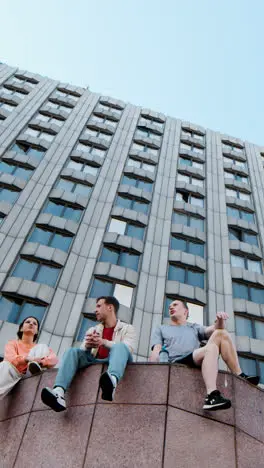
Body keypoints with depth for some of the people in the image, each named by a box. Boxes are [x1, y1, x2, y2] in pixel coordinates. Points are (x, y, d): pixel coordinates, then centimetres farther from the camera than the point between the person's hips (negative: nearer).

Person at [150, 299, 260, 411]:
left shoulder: (194, 327, 31)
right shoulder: (161, 329, 24)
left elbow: (213, 329, 12)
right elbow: (156, 351, 8)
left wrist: (220, 320, -12)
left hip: (196, 362, 4)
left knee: (221, 333, -10)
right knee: (211, 348, -30)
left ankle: (239, 376, -14)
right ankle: (211, 397, -43)